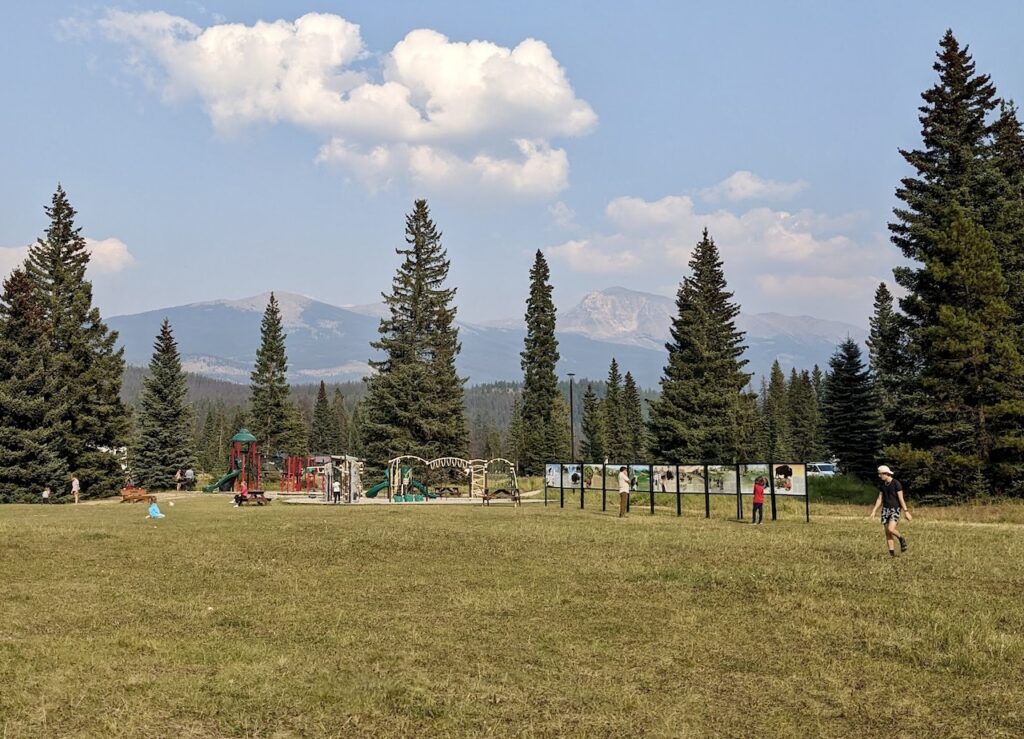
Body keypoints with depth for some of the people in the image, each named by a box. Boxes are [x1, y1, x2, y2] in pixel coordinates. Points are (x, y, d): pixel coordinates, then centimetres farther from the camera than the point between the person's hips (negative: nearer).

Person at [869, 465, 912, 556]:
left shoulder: (896, 483, -12)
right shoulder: (882, 484, 7)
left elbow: (901, 498, -13)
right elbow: (880, 499, 11)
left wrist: (906, 512, -16)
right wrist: (874, 511, 6)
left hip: (895, 509, -6)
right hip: (886, 509, 6)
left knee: (891, 529, -21)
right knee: (887, 532, 2)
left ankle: (901, 539, 10)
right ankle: (892, 553, 8)